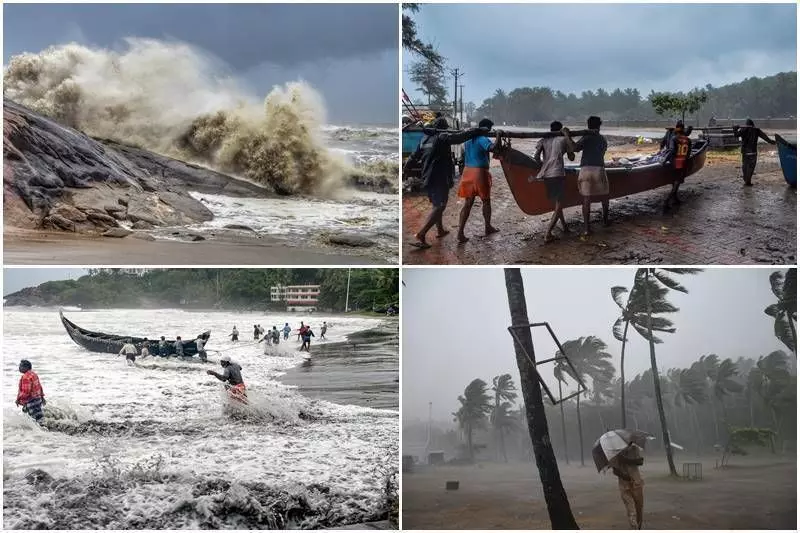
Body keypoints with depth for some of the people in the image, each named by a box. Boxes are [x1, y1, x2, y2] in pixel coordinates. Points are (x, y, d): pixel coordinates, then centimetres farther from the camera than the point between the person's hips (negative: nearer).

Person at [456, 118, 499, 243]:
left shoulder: (468, 138, 10)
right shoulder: (482, 139, -14)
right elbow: (492, 148, -33)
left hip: (468, 171, 7)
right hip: (480, 172, -7)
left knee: (468, 203, 6)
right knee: (486, 201, 15)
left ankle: (460, 232, -5)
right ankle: (488, 227, 29)